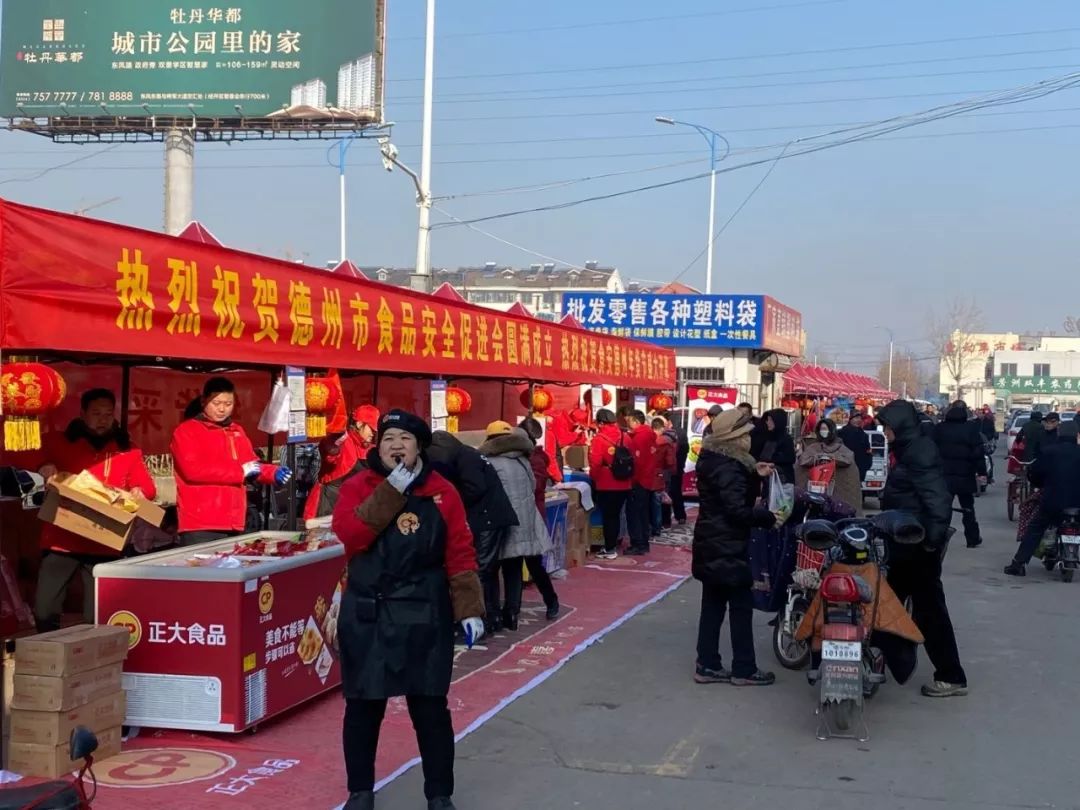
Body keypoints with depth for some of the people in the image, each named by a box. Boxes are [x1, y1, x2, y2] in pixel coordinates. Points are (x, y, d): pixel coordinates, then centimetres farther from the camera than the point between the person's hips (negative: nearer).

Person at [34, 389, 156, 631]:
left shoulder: (127, 450, 10)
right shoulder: (59, 443, 8)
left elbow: (147, 488, 9)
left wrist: (139, 491, -14)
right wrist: (46, 472, -12)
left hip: (104, 545, 0)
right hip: (61, 540, 0)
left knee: (96, 618, 1)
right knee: (44, 611, -2)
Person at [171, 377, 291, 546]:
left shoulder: (236, 431, 19)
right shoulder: (186, 431, -2)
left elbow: (252, 465, 21)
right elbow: (192, 469, -15)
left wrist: (274, 473, -2)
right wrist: (239, 471, -14)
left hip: (233, 523, 7)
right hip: (200, 525, -7)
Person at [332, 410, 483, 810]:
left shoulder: (442, 491, 2)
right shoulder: (358, 486, 0)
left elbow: (460, 554, -1)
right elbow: (348, 535, -18)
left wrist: (469, 610, -8)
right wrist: (392, 490, -20)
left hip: (426, 615, 0)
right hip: (367, 615, 0)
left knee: (430, 705, 4)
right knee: (363, 704, 9)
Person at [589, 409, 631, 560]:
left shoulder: (599, 439, -13)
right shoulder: (625, 437, 3)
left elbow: (595, 463, -17)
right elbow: (632, 460, 8)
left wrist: (594, 478, 1)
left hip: (606, 485, -5)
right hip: (623, 485, 5)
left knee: (608, 517, 4)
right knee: (615, 516, 15)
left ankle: (609, 549, 7)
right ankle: (612, 546, 21)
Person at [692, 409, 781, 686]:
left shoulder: (716, 461, 11)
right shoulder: (728, 468, -20)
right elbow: (737, 510, -25)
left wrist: (755, 476, 8)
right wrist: (768, 518, -15)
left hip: (713, 545, 10)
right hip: (727, 547, -10)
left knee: (713, 606, 12)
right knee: (741, 607, -1)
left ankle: (707, 665, 15)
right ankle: (744, 669, 6)